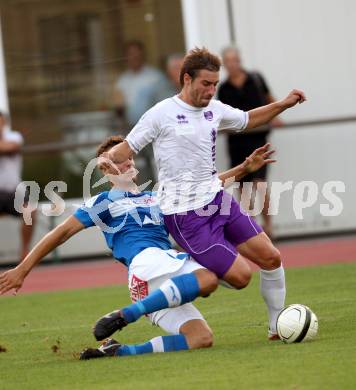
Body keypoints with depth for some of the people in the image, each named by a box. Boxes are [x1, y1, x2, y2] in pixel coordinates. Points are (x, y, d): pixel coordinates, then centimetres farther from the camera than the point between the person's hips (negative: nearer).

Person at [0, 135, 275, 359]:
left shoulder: (157, 197, 32)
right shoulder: (103, 202, 14)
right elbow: (61, 233, 10)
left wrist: (245, 168, 28)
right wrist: (22, 269, 5)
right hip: (145, 260, -7)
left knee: (202, 339, -14)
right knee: (207, 279, -35)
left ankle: (117, 352, -13)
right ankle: (124, 316, -39)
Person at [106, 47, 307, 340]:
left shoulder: (215, 110, 8)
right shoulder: (162, 114, -11)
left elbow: (247, 120, 28)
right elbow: (126, 150, -3)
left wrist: (284, 104, 18)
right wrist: (106, 159, -23)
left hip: (218, 201, 7)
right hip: (185, 216, -7)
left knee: (271, 258, 3)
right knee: (240, 276, -13)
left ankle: (277, 326, 19)